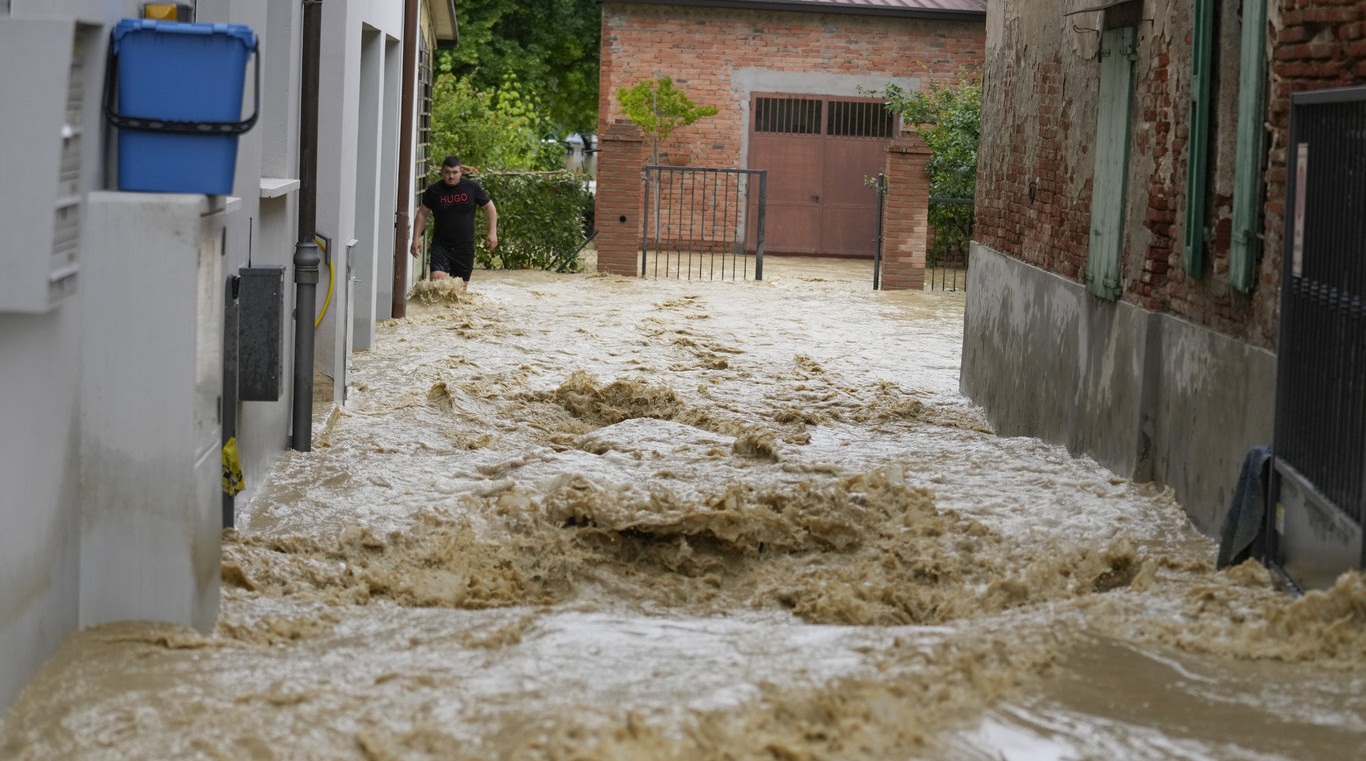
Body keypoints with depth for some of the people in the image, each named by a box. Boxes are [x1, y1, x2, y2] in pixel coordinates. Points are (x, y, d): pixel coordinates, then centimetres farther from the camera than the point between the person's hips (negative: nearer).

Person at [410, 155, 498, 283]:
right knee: (437, 279, -21)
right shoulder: (433, 190, -1)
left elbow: (489, 207, 9)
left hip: (465, 247, 1)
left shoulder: (472, 187, -1)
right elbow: (422, 214, 9)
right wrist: (416, 238, 2)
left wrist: (492, 232, 1)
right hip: (441, 245, -1)